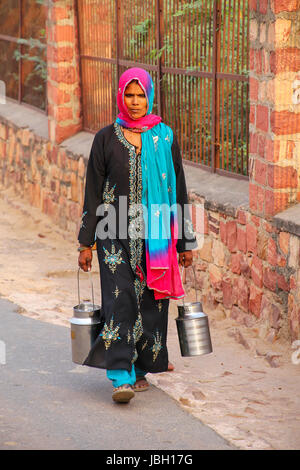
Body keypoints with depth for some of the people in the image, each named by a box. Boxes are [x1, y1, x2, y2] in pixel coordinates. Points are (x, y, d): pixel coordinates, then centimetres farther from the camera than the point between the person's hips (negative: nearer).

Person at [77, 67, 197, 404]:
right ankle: (121, 377, -14)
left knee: (151, 302, 4)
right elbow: (93, 192, 4)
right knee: (120, 301, -11)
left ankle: (140, 369, 21)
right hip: (116, 235, -1)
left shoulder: (165, 138, 5)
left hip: (155, 234, 2)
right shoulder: (106, 139, 3)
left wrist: (185, 242, 7)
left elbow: (178, 190, 8)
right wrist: (86, 243, 1)